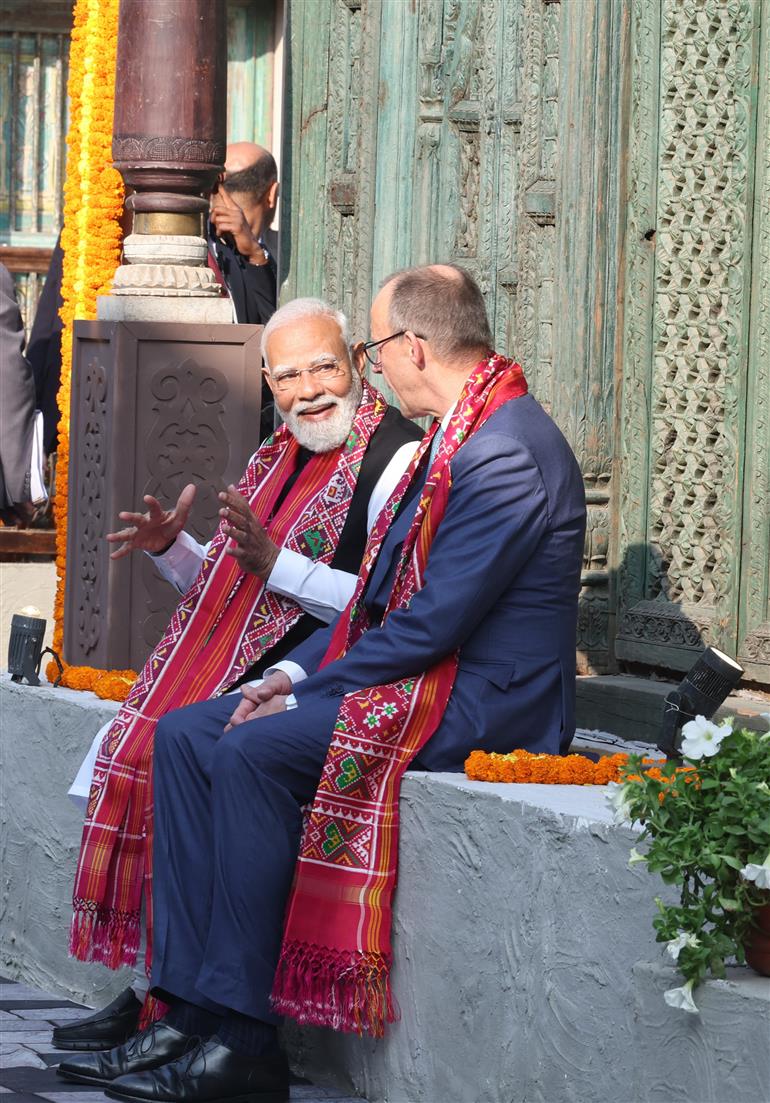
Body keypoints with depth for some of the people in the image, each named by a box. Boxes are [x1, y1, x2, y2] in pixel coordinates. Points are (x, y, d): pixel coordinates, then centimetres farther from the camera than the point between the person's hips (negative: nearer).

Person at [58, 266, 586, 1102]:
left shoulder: (505, 452, -19)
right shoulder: (457, 436, 16)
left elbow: (433, 623, -22)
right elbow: (385, 594, 20)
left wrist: (312, 690, -14)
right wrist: (299, 671, 7)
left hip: (482, 702, -11)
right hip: (423, 675, 11)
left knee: (253, 752, -26)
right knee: (185, 736, -1)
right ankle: (190, 1015, -7)